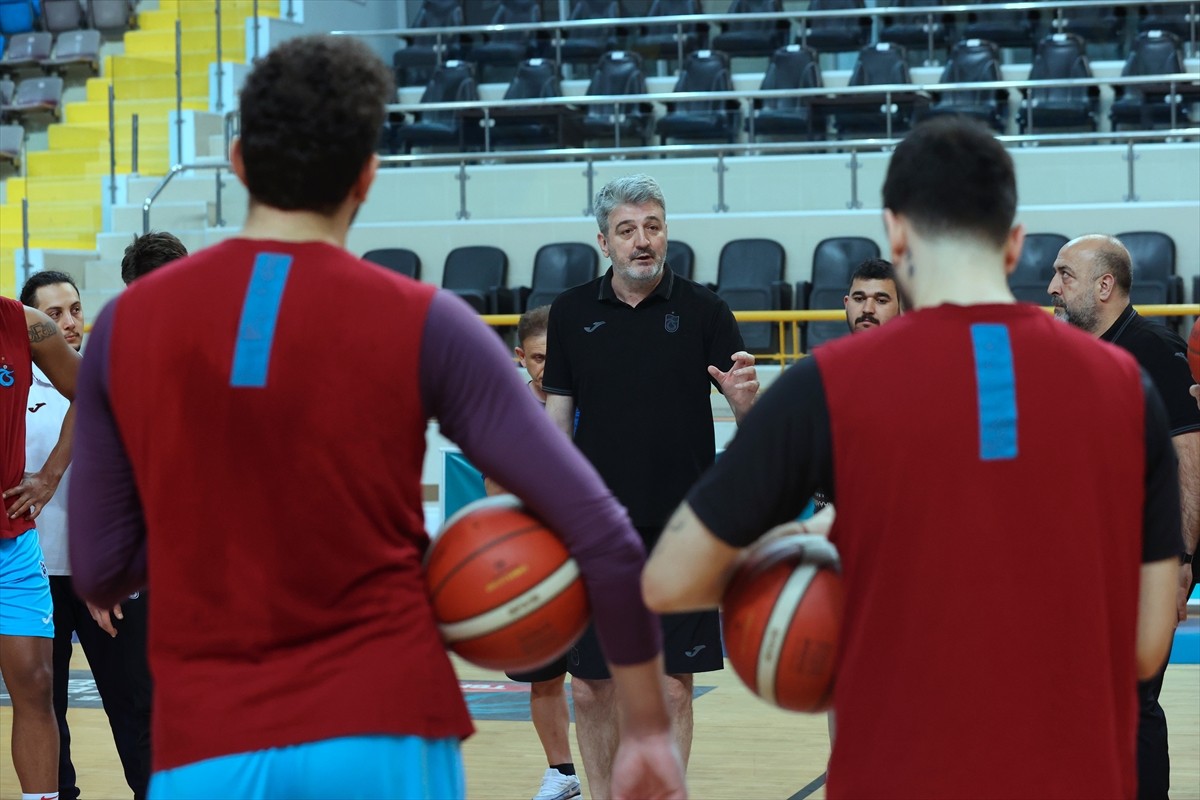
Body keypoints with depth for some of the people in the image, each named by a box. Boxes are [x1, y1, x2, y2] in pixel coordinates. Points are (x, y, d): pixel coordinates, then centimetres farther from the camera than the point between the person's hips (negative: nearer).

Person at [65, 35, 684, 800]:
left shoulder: (126, 324, 3)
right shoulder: (421, 322, -3)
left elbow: (101, 572, 8)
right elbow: (602, 534, -6)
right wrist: (649, 725, 2)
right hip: (385, 735, -1)